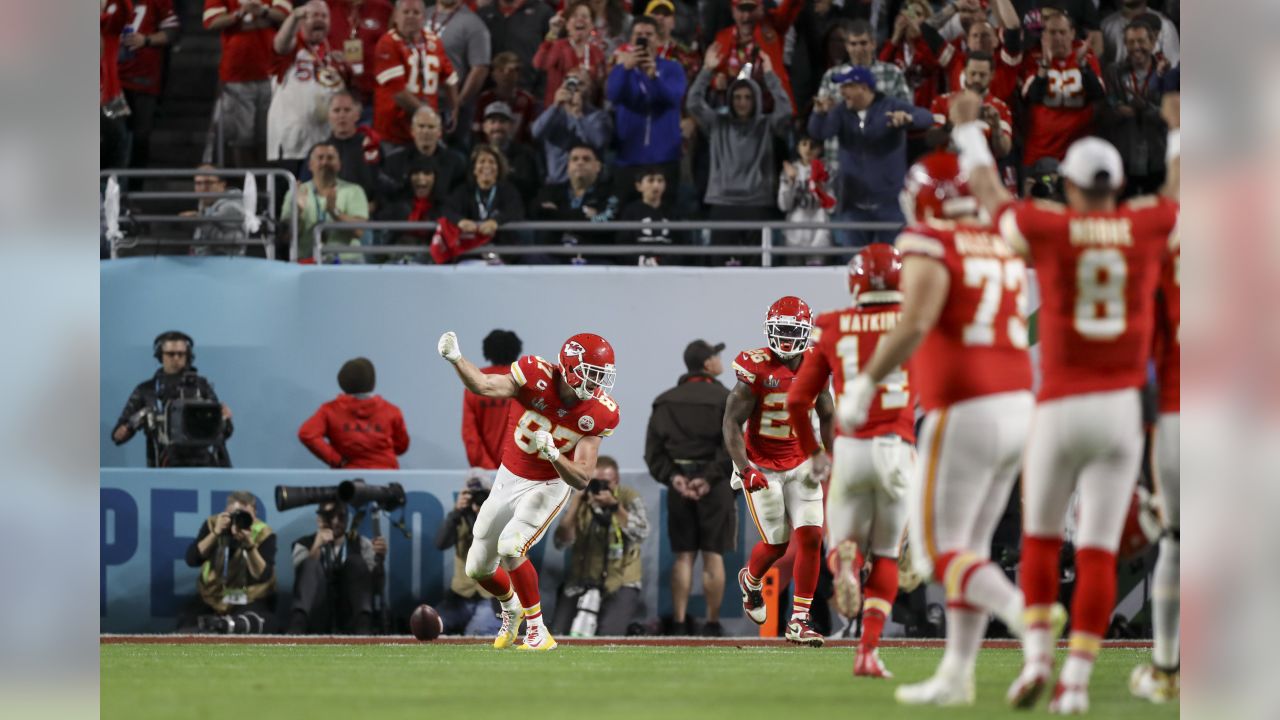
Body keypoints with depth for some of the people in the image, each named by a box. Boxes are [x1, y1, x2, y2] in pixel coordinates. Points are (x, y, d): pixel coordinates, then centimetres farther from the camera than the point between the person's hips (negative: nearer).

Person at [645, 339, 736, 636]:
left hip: (679, 486, 4)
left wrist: (671, 476, -4)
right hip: (714, 488, -4)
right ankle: (712, 624, 0)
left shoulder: (665, 401, 10)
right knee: (713, 556, 0)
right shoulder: (724, 399, -5)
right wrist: (710, 477, -14)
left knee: (683, 556, 8)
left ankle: (680, 622, 4)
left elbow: (653, 448, 3)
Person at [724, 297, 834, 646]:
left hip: (800, 463, 4)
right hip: (762, 465, -4)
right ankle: (749, 581, 36)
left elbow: (827, 417, 12)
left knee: (811, 537, -8)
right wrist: (745, 469, -24)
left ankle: (800, 620, -2)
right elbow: (732, 422, -14)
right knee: (777, 543, 1)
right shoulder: (757, 369, -17)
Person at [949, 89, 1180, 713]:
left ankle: (1037, 656, 1)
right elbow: (1178, 191, 25)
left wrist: (967, 131, 33)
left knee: (1040, 538, 16)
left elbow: (990, 196, 16)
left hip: (1061, 408, -1)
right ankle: (1077, 678, -4)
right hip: (1123, 405, 1)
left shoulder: (1047, 228, -3)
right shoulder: (1149, 225, 1)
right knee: (1099, 551, 3)